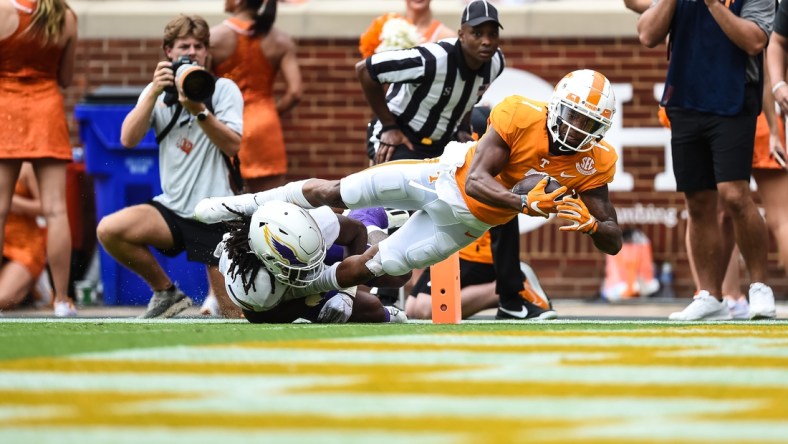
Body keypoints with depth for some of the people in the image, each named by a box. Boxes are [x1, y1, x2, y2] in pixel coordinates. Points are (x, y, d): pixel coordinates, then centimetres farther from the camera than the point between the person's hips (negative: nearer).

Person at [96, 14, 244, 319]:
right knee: (109, 230, -24)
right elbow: (128, 139, -5)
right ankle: (166, 292, -3)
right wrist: (155, 93, -14)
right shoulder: (157, 92, 9)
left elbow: (233, 145, -11)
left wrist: (199, 110, -23)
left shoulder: (223, 89, 1)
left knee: (232, 314, -9)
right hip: (173, 209, 3)